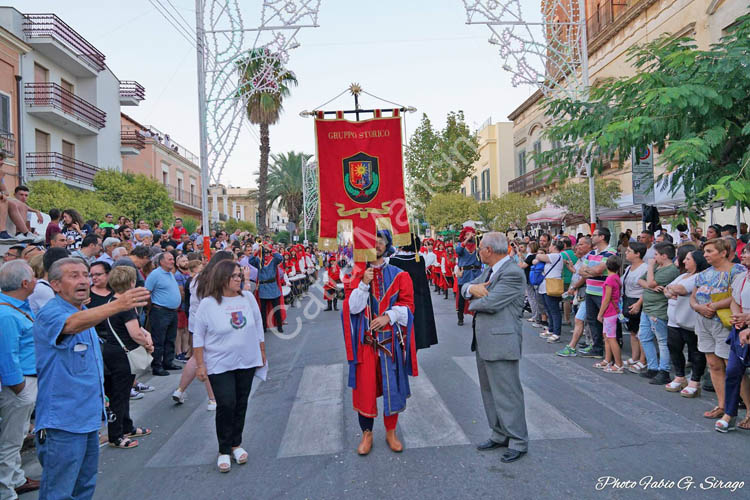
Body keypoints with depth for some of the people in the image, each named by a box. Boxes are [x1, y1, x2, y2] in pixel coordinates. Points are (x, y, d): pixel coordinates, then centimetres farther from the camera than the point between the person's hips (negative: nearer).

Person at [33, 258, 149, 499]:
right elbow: (73, 324, -41)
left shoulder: (86, 312, 12)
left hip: (88, 416, 9)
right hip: (62, 422, -9)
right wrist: (118, 305, -56)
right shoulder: (50, 314, -16)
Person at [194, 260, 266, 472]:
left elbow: (258, 327, 11)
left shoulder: (248, 298, 1)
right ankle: (224, 450, 10)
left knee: (241, 404, 11)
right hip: (220, 365, -4)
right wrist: (200, 364, -5)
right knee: (226, 405, -7)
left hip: (247, 362, 4)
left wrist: (262, 352, 13)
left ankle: (236, 444, 28)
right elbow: (198, 337, -4)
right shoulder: (208, 304, -9)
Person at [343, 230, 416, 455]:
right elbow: (352, 307, -5)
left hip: (391, 339, 0)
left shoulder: (398, 275, 4)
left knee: (392, 384, 6)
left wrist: (388, 316, -15)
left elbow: (408, 304, 0)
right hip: (366, 339, 0)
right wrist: (363, 284, -17)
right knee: (365, 385, 3)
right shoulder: (357, 274, 4)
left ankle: (391, 432, 24)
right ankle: (367, 434, 19)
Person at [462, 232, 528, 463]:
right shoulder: (488, 271, 13)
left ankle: (518, 442, 13)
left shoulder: (513, 274, -17)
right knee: (490, 391, 18)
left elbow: (490, 303, -25)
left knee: (507, 392, -1)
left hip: (501, 342, -10)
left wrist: (473, 303, -4)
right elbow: (464, 288, 15)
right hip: (483, 341, 10)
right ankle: (500, 435, 32)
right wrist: (472, 288, -9)